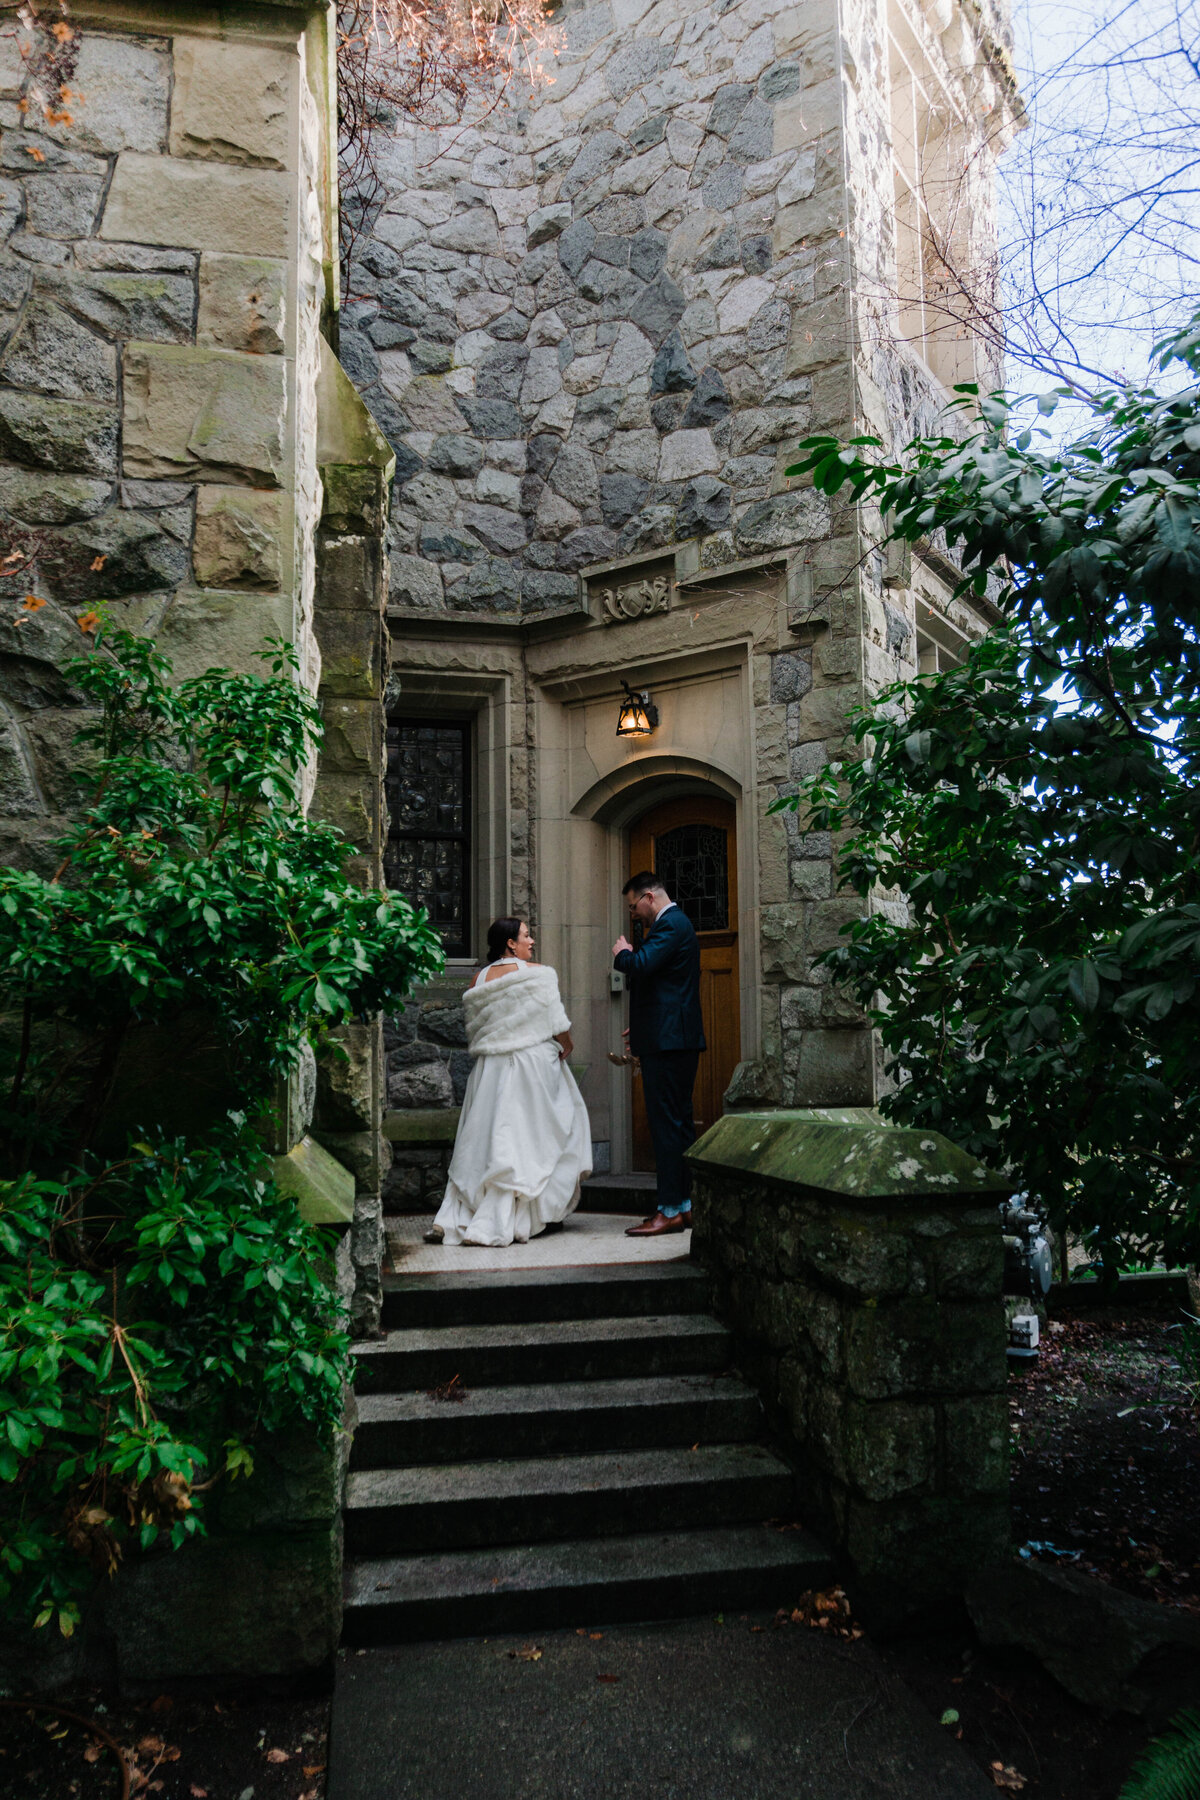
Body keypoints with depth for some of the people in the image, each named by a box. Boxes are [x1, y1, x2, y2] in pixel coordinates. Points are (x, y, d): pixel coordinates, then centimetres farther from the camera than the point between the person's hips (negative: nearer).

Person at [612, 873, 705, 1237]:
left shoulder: (670, 924, -12)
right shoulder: (676, 922, 21)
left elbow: (641, 965, -25)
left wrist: (622, 953, -3)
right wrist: (641, 1030, 24)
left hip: (667, 1041, -11)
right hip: (679, 1039, 11)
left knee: (666, 1122, -8)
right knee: (680, 1121, 12)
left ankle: (670, 1210, -6)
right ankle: (687, 1204, 18)